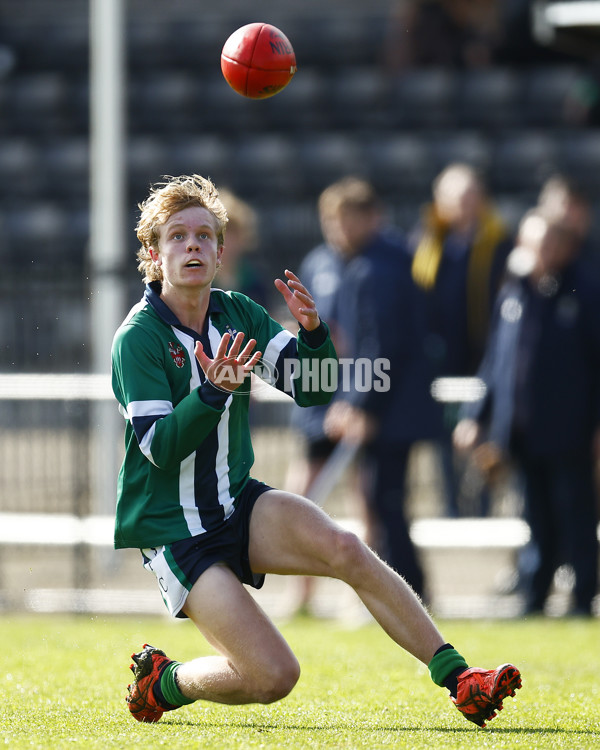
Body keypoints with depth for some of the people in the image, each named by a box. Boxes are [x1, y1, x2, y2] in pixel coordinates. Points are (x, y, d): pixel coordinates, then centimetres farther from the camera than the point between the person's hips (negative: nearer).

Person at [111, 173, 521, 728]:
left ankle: (457, 678, -23)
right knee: (273, 675, -17)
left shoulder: (237, 314, 3)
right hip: (172, 531, -5)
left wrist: (313, 332, -22)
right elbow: (159, 448, -21)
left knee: (344, 549, -24)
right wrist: (213, 392, -36)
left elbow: (312, 390, -2)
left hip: (237, 502, 5)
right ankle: (162, 682, 12)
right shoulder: (137, 338, -14)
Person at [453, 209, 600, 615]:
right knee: (538, 519, 10)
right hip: (524, 435, 5)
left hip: (567, 430, -5)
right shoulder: (513, 293, 9)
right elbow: (496, 360, 15)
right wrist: (476, 416, 11)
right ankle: (535, 595, 15)